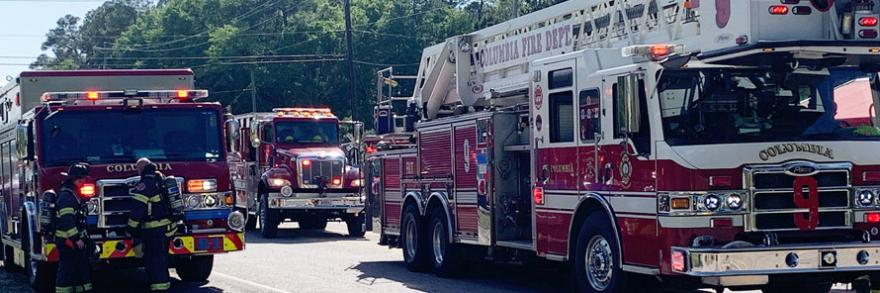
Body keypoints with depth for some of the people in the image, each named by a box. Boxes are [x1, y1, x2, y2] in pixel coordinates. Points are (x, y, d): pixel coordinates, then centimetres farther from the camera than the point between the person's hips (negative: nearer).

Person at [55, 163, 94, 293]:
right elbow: (67, 220, -25)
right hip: (67, 243, -10)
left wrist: (85, 238, 20)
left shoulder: (76, 194, 16)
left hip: (76, 243, 10)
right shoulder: (66, 196, -16)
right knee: (67, 272, -7)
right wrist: (76, 239, -26)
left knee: (83, 268, 12)